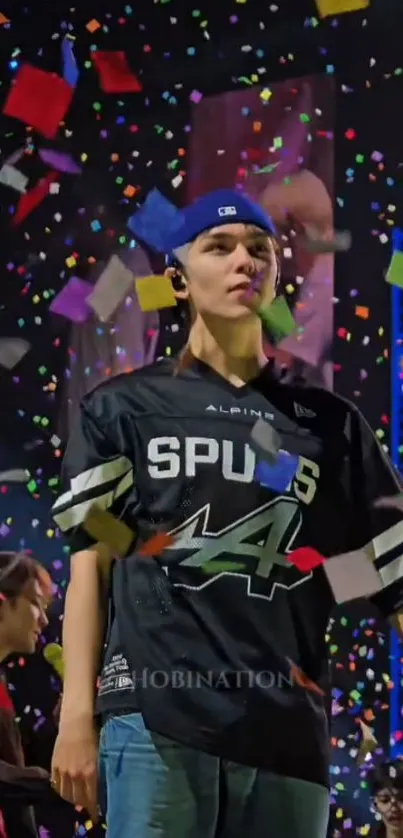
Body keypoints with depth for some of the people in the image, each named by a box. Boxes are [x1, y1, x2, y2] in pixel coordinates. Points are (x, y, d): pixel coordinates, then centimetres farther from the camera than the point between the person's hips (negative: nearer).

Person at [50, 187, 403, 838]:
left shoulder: (330, 424, 16)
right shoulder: (123, 409, 13)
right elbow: (91, 564, 8)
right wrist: (77, 716, -1)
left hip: (289, 732, 2)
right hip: (155, 718, -2)